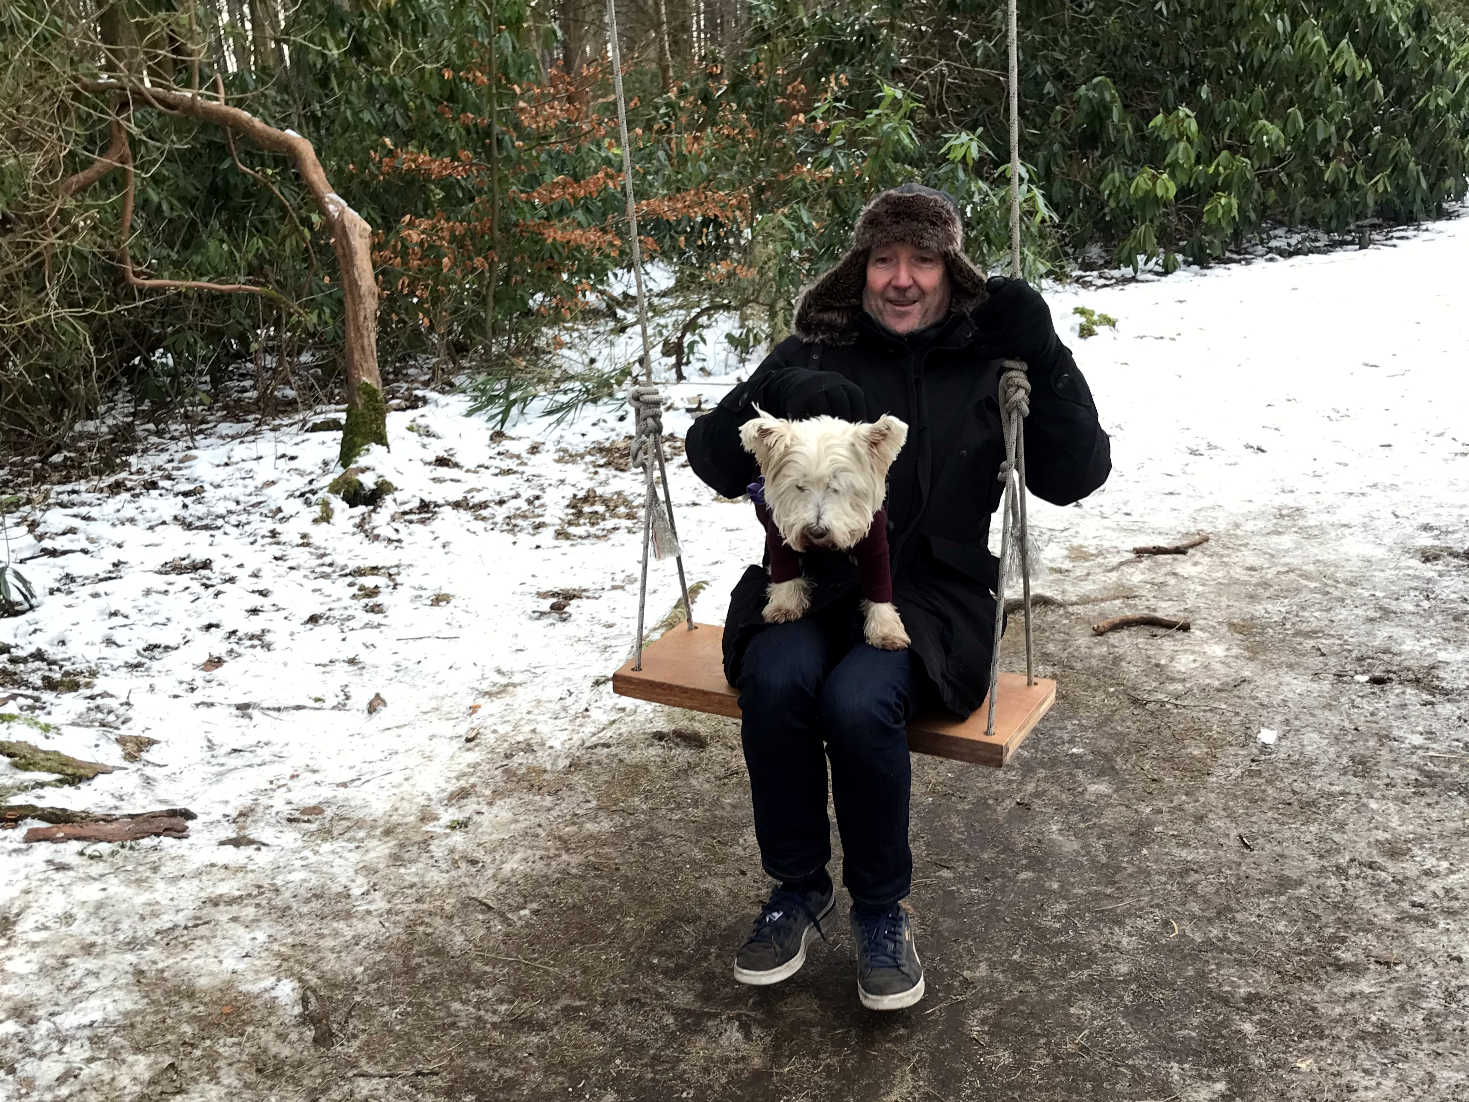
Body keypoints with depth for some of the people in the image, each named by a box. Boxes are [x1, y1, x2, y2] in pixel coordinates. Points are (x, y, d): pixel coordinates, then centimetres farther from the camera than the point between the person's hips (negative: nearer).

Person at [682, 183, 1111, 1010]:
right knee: (775, 679, -30)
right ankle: (799, 888, -6)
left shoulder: (988, 362, 7)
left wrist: (1047, 359, -11)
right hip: (812, 579, 2)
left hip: (931, 593, -2)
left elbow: (1075, 476, 0)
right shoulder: (818, 352, 8)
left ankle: (883, 908, -6)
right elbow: (714, 463, 1)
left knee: (859, 700, -31)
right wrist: (778, 398, -18)